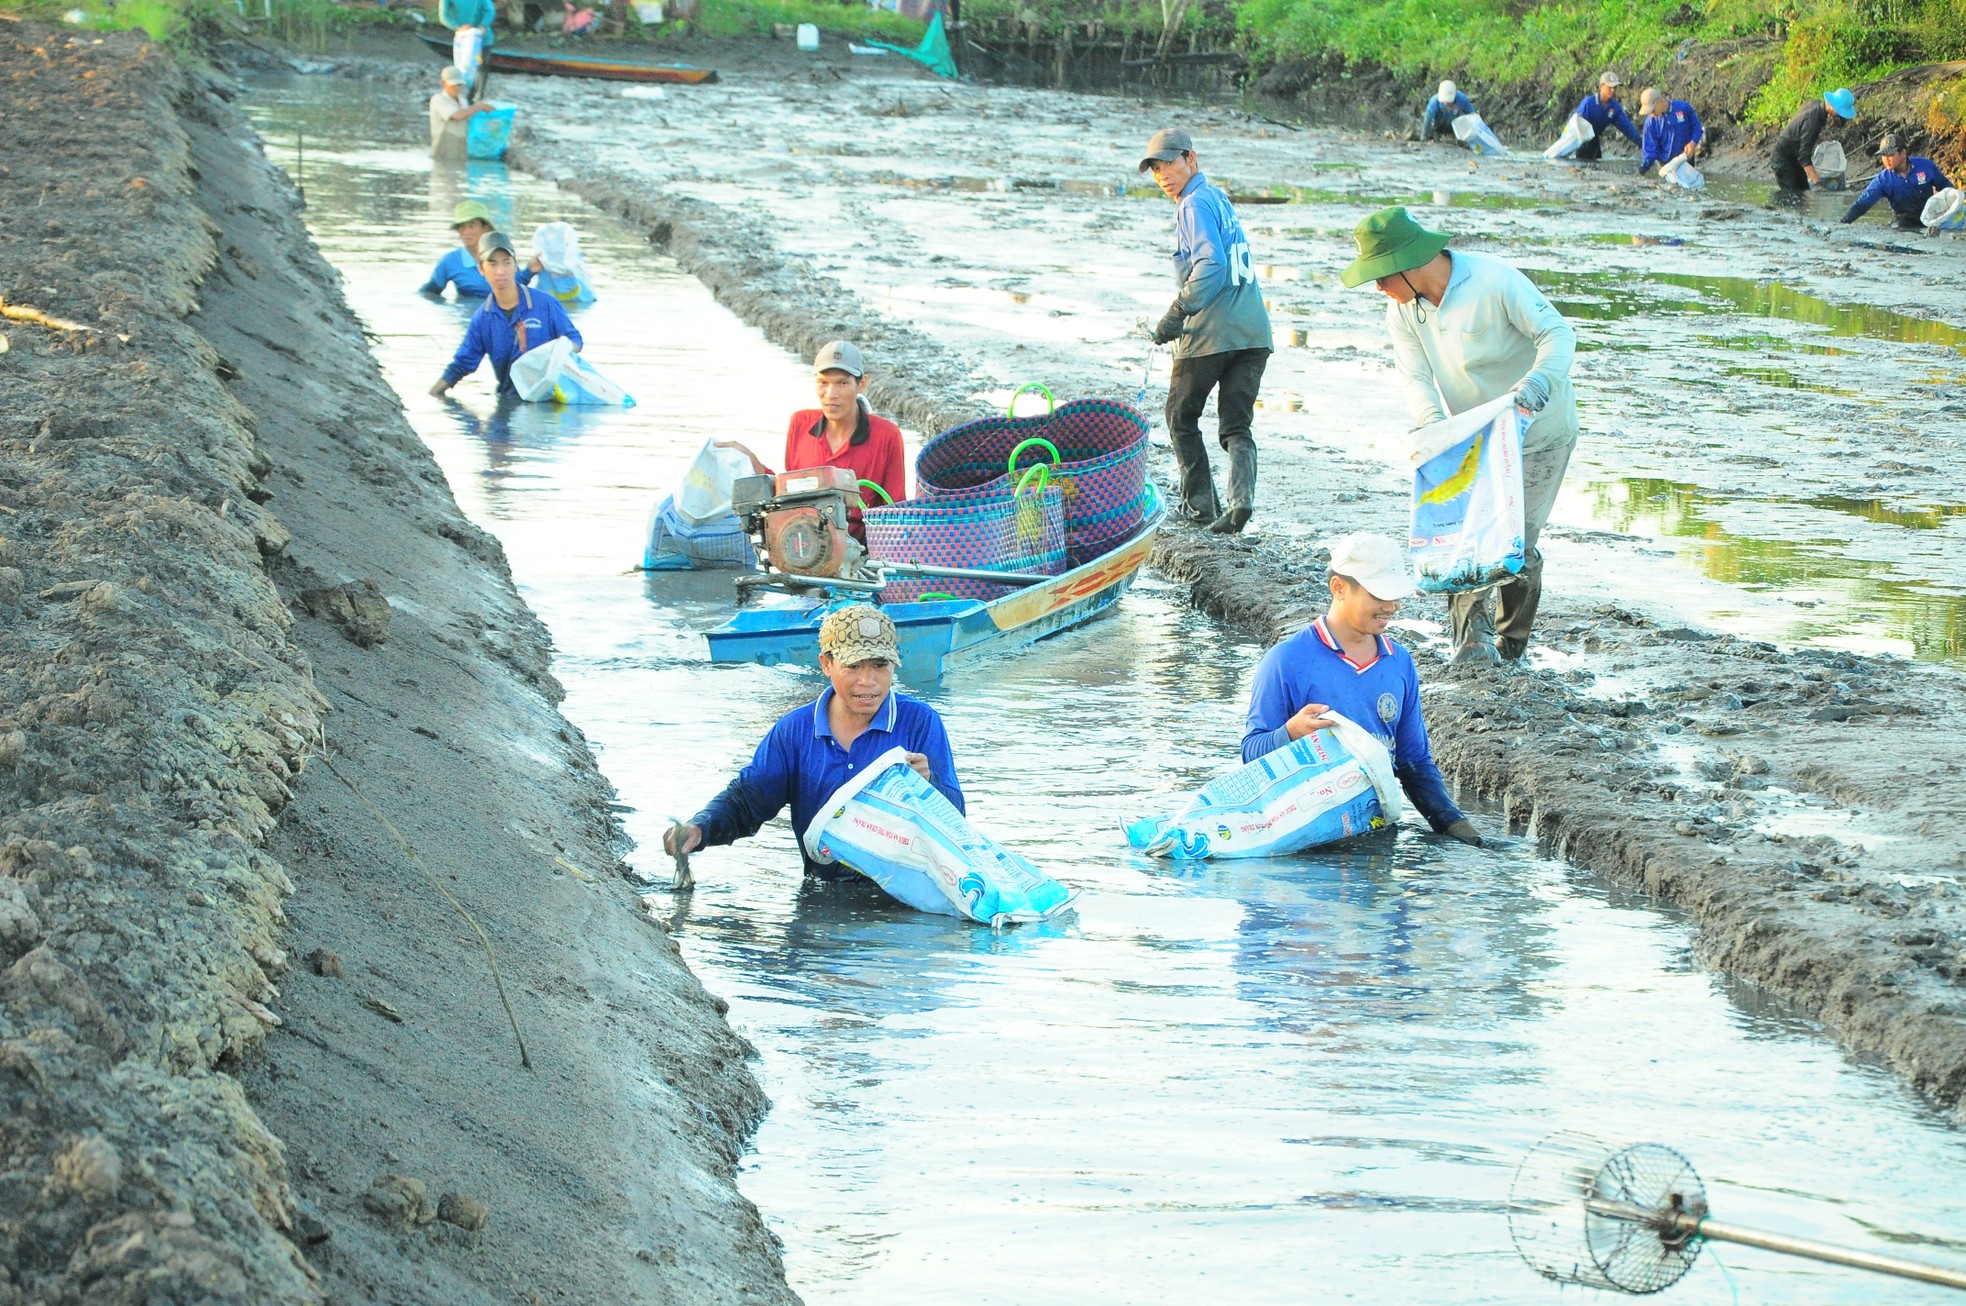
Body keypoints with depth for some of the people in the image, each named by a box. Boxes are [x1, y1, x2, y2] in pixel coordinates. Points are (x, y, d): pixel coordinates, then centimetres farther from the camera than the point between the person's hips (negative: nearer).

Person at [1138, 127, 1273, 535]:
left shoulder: (1195, 204, -9)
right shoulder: (1219, 198, 19)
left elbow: (1211, 266, -21)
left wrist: (1176, 315, -17)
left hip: (1212, 332, -8)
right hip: (1253, 330, 8)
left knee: (1181, 416, 10)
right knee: (1236, 425, 6)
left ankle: (1200, 505, 11)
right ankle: (1241, 497, -16)